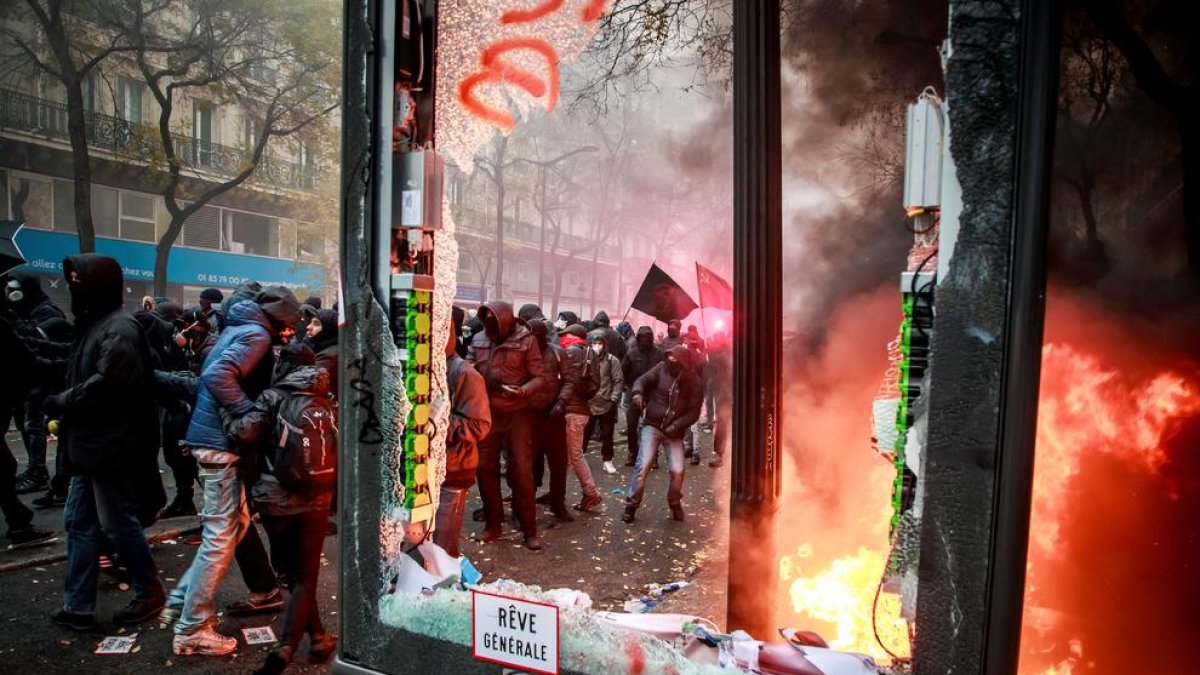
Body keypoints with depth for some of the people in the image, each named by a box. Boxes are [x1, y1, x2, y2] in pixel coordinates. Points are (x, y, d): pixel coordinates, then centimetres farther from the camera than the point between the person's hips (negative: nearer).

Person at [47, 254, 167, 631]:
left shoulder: (120, 329, -16)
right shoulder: (93, 325, 16)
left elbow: (104, 385, -24)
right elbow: (80, 376, 19)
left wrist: (59, 403, -12)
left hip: (111, 446, -10)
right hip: (90, 444, 10)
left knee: (118, 524, 1)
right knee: (78, 523, 13)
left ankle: (150, 593, 17)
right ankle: (77, 606, 22)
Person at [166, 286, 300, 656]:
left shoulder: (239, 327, 15)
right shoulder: (257, 334, -14)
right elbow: (218, 376, -28)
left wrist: (249, 414, 12)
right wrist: (252, 414, -21)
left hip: (213, 435, 10)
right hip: (221, 440, -10)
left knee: (236, 523, 20)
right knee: (222, 535, -3)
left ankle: (183, 598, 29)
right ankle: (191, 631, 5)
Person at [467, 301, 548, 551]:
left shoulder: (525, 340, -9)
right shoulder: (478, 340, 2)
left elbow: (539, 377, -9)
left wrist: (523, 391, -28)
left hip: (516, 414, -4)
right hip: (486, 413, 4)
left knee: (521, 470, -2)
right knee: (485, 467, 8)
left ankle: (529, 529, 11)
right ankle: (493, 524, 24)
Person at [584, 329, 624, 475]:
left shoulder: (612, 360, -4)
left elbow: (619, 381, -4)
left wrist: (613, 400, -10)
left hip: (606, 405, -1)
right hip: (588, 404, 1)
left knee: (607, 435, 9)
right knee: (583, 434, 9)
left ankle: (608, 461, 22)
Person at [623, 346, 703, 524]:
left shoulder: (693, 382, -7)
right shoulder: (662, 368, -7)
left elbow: (694, 412, -7)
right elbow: (643, 380, -10)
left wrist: (677, 425, -20)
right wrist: (638, 393, -32)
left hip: (674, 432, 0)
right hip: (652, 425, 0)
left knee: (677, 471, -6)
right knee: (642, 465, -9)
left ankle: (675, 503, 22)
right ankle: (631, 505, 5)